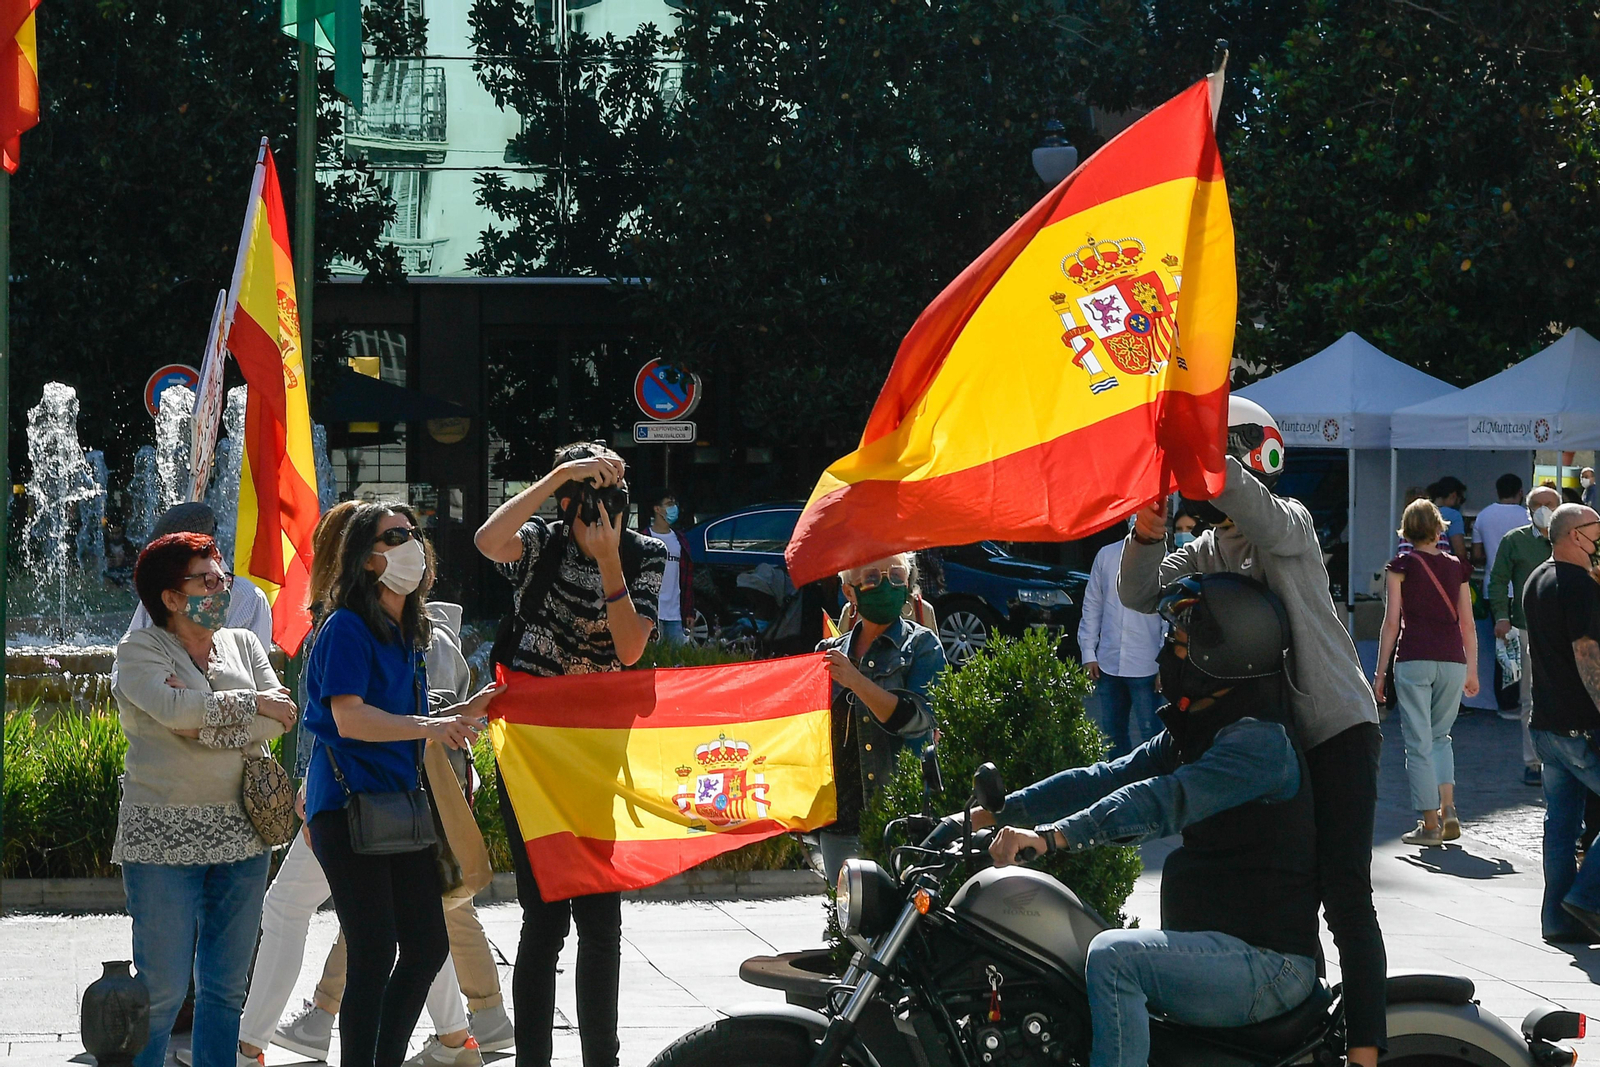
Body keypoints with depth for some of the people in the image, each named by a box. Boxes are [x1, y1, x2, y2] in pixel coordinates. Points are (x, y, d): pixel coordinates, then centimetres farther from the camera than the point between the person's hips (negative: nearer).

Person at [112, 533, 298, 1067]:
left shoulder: (243, 643, 12)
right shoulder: (139, 650, -1)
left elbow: (280, 717, -1)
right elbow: (172, 708, -20)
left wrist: (207, 726, -14)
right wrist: (251, 704, -10)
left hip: (241, 833, 5)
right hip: (164, 836, -5)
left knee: (226, 984, 7)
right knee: (163, 986, -5)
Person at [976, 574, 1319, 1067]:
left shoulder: (1260, 741, -17)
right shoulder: (1194, 731, 15)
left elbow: (1166, 800, -30)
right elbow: (1108, 778, 11)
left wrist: (1055, 835, -40)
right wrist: (998, 812, 1)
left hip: (1269, 965, -11)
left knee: (1113, 956, -30)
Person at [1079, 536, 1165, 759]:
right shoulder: (1107, 555, 6)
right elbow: (1092, 604, 11)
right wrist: (1088, 653, 7)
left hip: (1145, 667, -4)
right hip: (1108, 664, 5)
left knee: (1150, 734, -4)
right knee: (1113, 733, 13)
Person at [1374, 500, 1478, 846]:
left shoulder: (1402, 565, 1)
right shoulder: (1456, 567, 10)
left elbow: (1391, 622, -2)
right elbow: (1468, 624, 11)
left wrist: (1380, 671, 3)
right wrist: (1472, 670, 20)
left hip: (1414, 659, -3)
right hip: (1452, 660, 3)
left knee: (1419, 742, 2)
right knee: (1440, 736, 19)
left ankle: (1430, 824, 0)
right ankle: (1448, 808, 2)